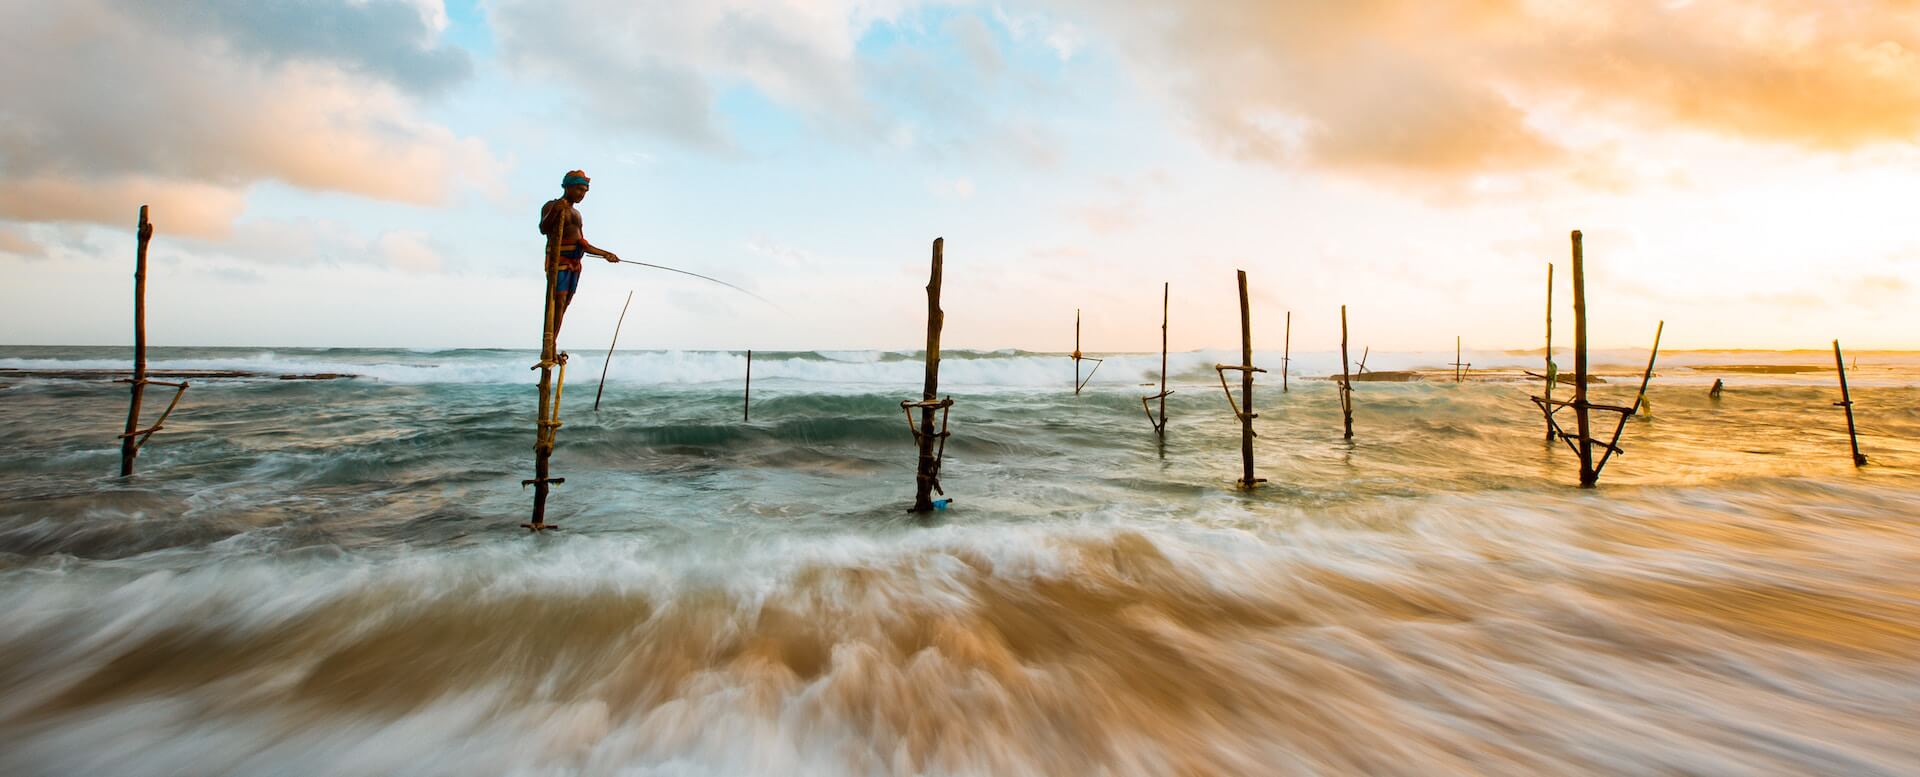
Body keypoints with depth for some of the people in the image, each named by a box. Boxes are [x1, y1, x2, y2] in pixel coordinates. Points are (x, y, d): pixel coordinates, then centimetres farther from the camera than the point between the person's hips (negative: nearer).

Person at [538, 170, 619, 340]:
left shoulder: (576, 213, 23)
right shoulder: (550, 206, -1)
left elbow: (583, 244, 27)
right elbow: (543, 229, -20)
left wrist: (605, 254, 26)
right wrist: (554, 211, -35)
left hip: (574, 264, 8)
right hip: (558, 261, -8)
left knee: (564, 306, 3)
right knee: (558, 303, -18)